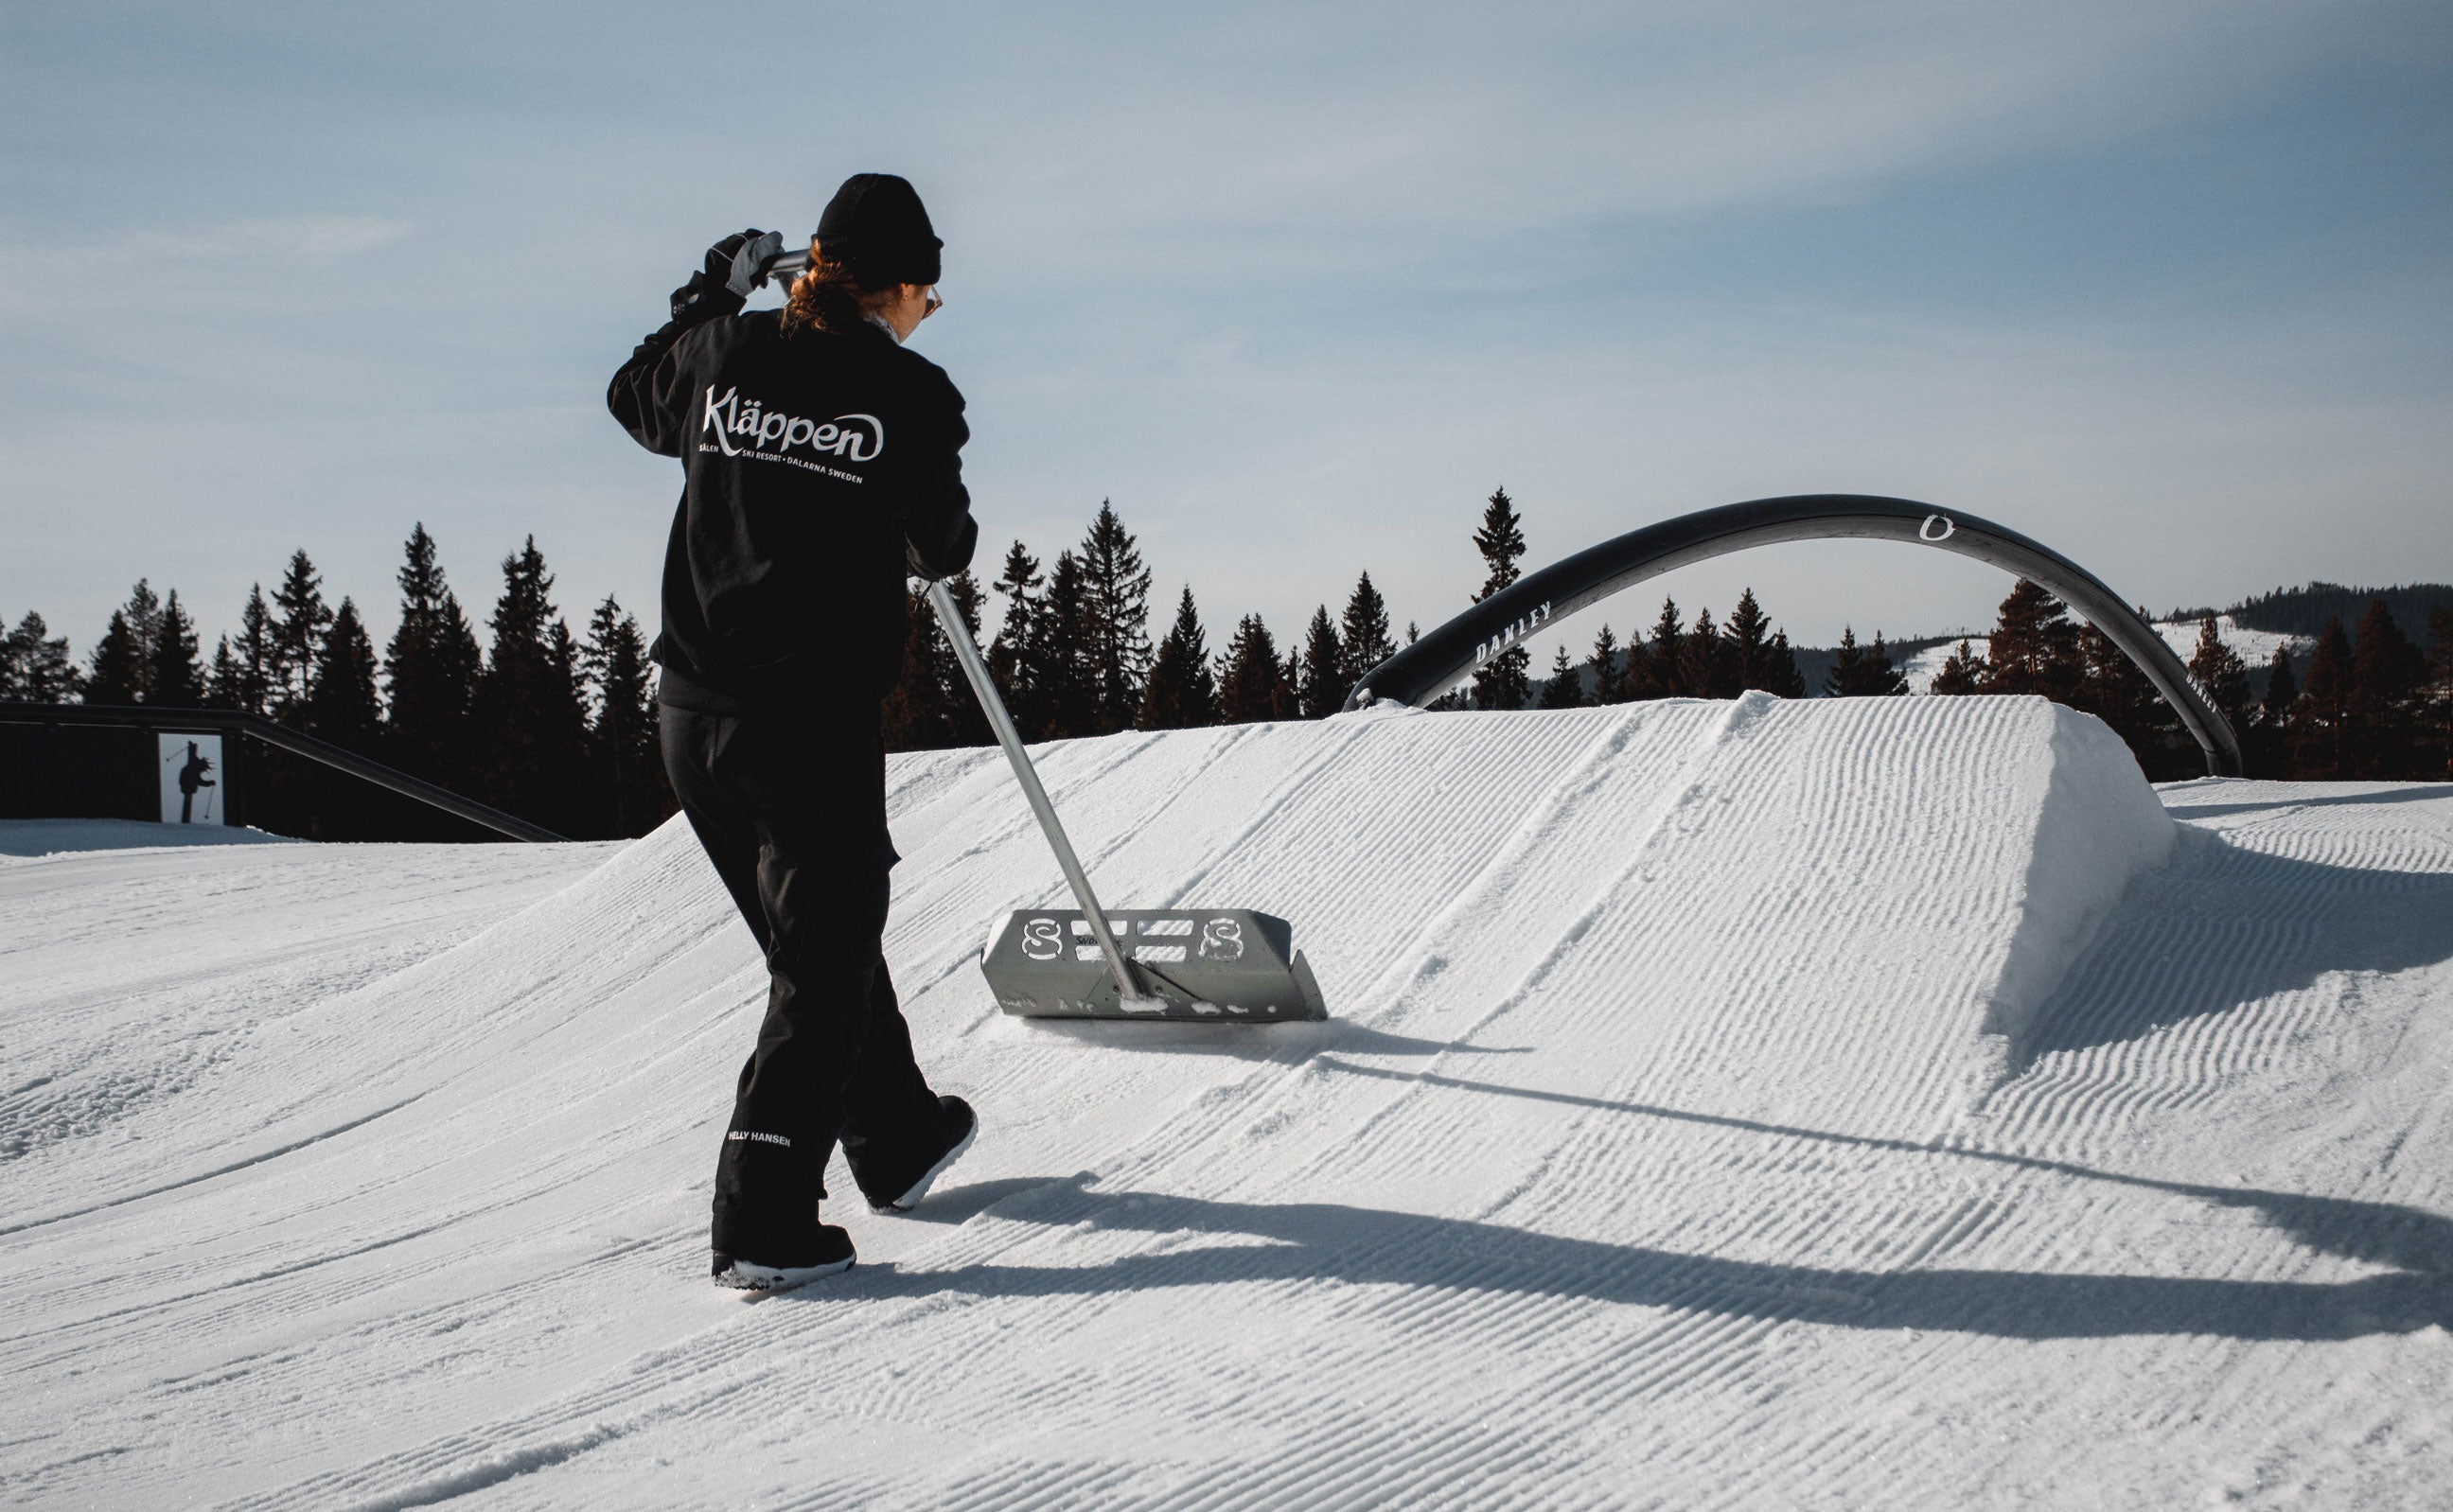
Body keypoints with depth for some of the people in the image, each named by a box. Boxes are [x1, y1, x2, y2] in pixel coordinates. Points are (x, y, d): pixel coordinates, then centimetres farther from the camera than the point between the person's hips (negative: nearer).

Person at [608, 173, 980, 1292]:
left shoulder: (723, 353, 4)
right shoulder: (909, 392, -9)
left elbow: (634, 402, 26)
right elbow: (943, 550, 1)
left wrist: (706, 297, 36)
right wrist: (917, 527, 23)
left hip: (692, 715, 6)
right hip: (816, 719, -6)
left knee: (820, 935, 21)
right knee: (824, 962, 5)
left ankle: (898, 1140, 38)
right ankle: (762, 1220, -1)